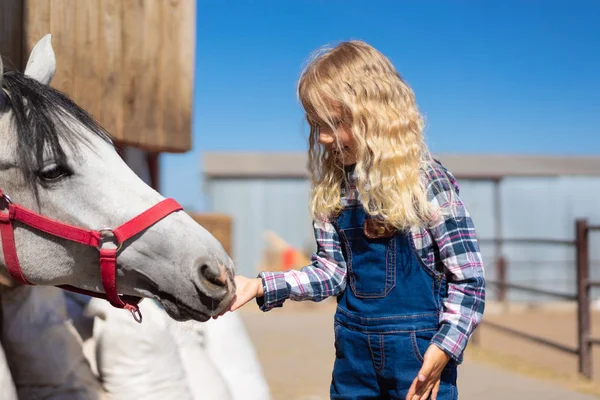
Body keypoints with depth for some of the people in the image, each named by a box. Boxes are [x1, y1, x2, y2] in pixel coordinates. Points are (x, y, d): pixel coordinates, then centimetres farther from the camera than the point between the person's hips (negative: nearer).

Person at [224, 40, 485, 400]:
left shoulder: (428, 182, -12)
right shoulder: (331, 190, 4)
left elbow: (468, 278, -11)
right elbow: (331, 272, 6)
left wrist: (443, 349, -21)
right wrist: (260, 286, -5)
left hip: (418, 347, -5)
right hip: (354, 349, 5)